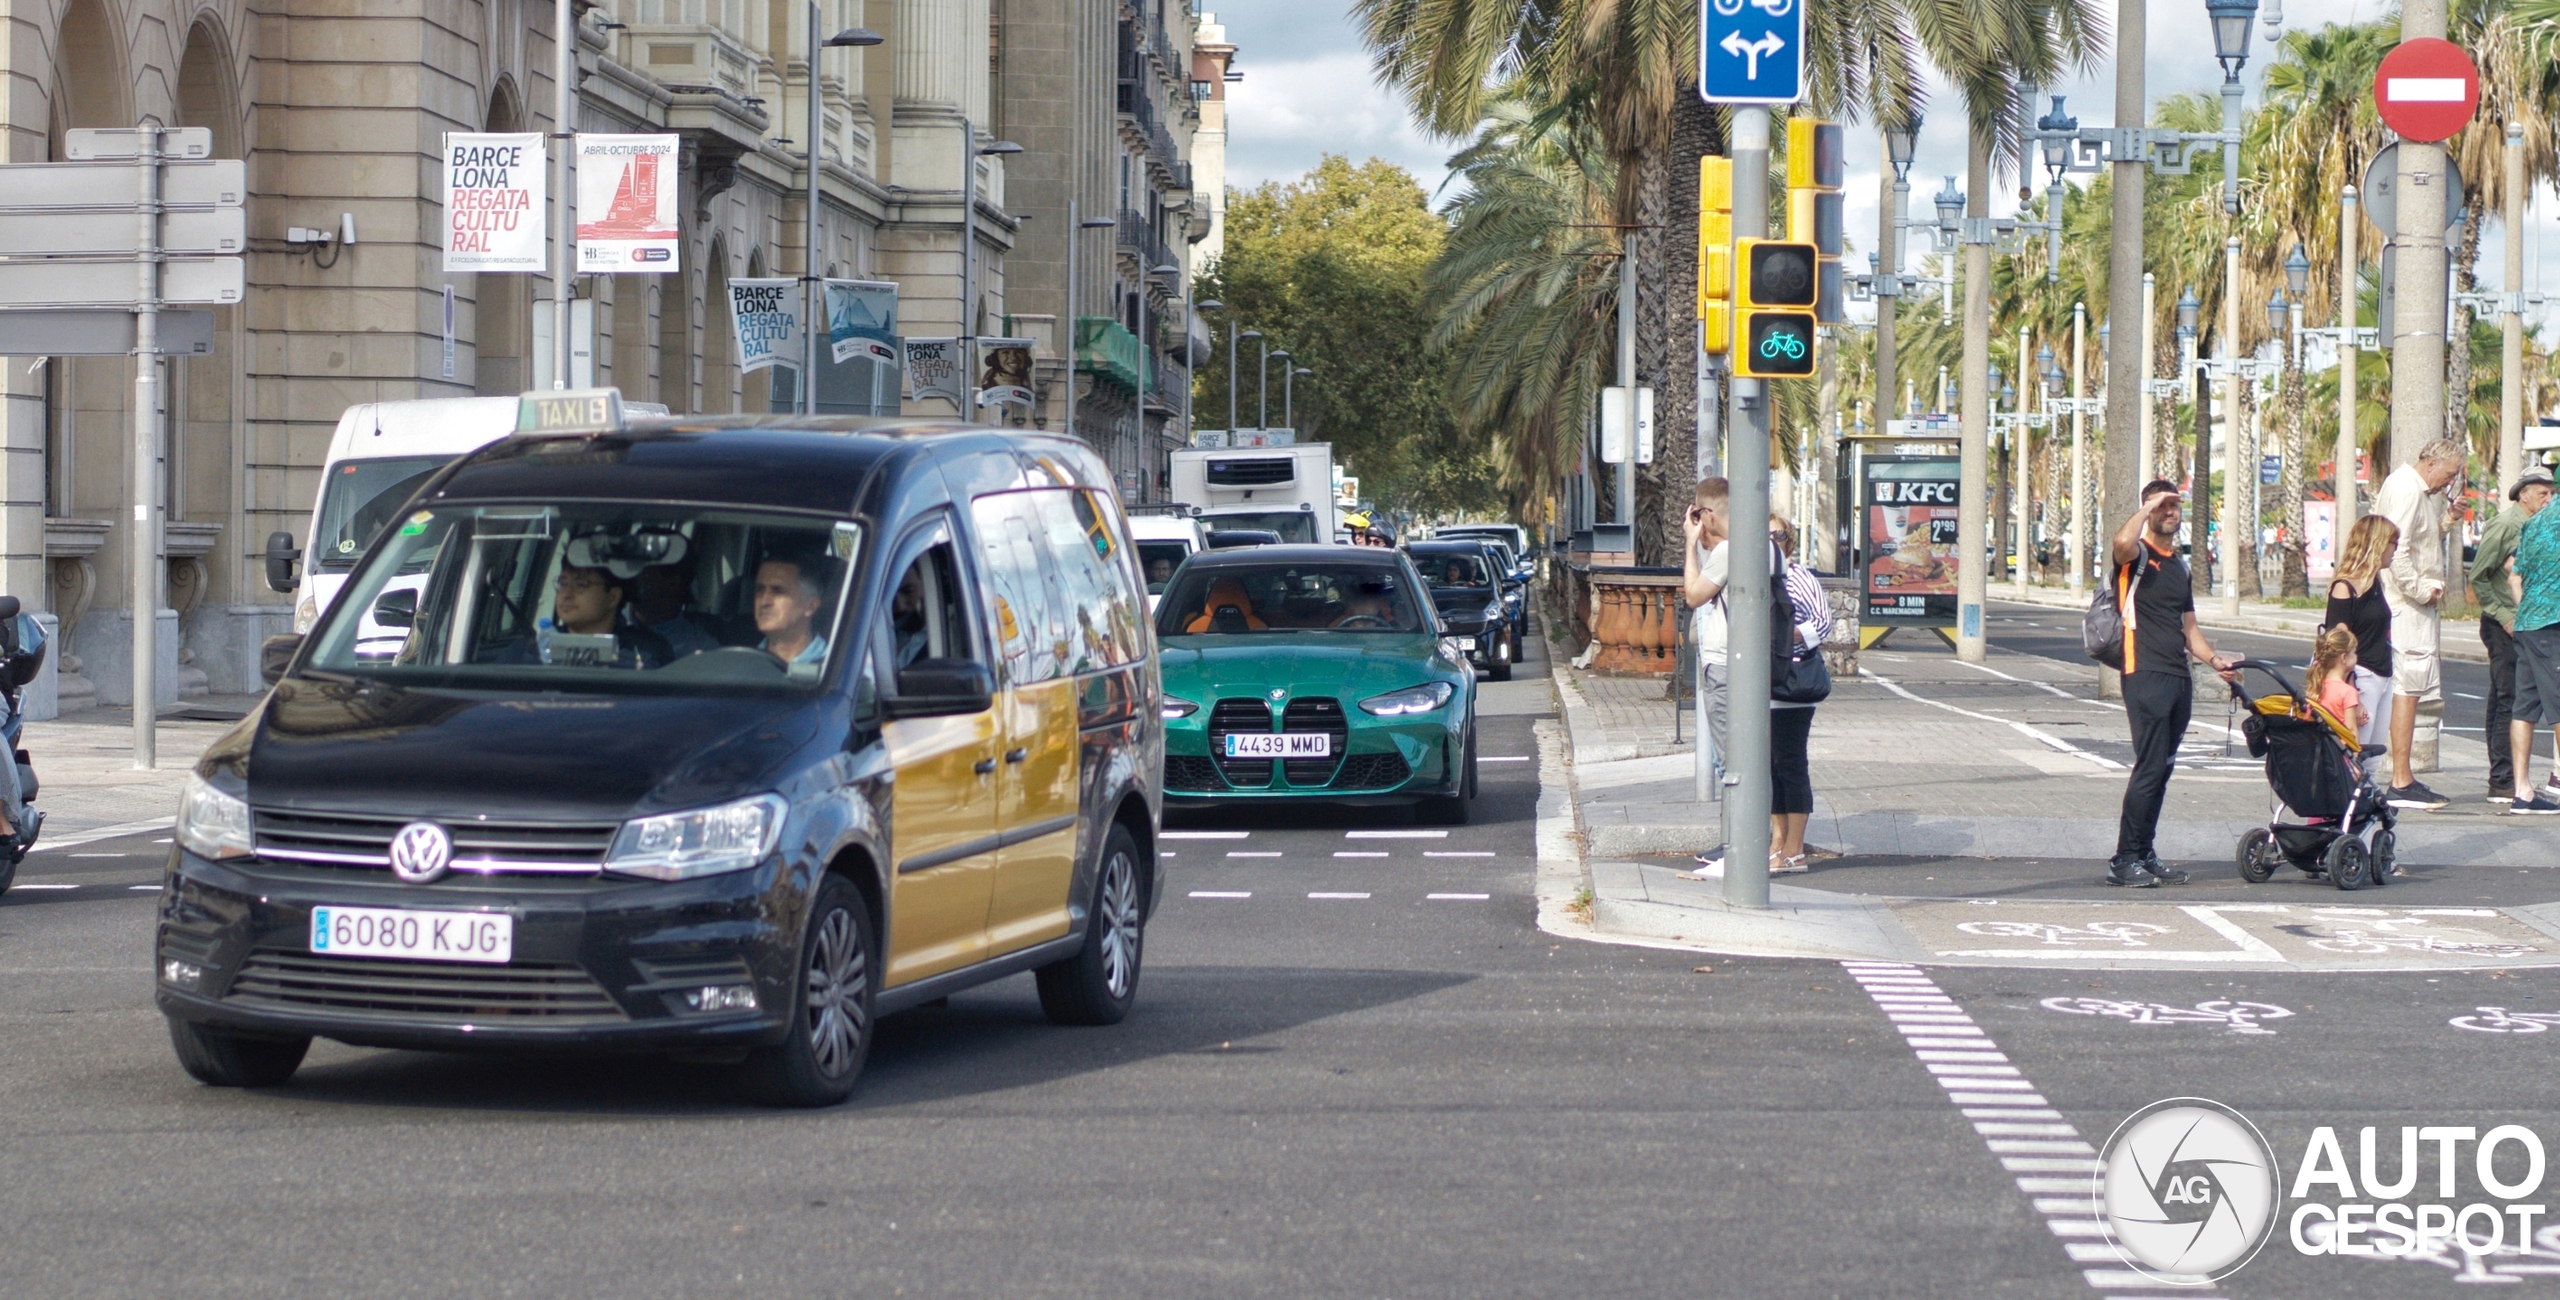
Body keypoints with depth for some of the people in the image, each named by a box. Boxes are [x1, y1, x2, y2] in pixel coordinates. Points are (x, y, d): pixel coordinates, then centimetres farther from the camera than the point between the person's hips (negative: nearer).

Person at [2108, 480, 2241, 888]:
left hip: (2179, 678, 8)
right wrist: (2148, 507, -14)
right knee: (2150, 768, -12)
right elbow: (2122, 542, -28)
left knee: (2161, 770, 9)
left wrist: (2214, 659, 11)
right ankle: (2124, 861, -9)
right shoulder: (2137, 555, -2)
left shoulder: (2180, 566, 22)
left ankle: (2144, 855, 14)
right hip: (2145, 674, -8)